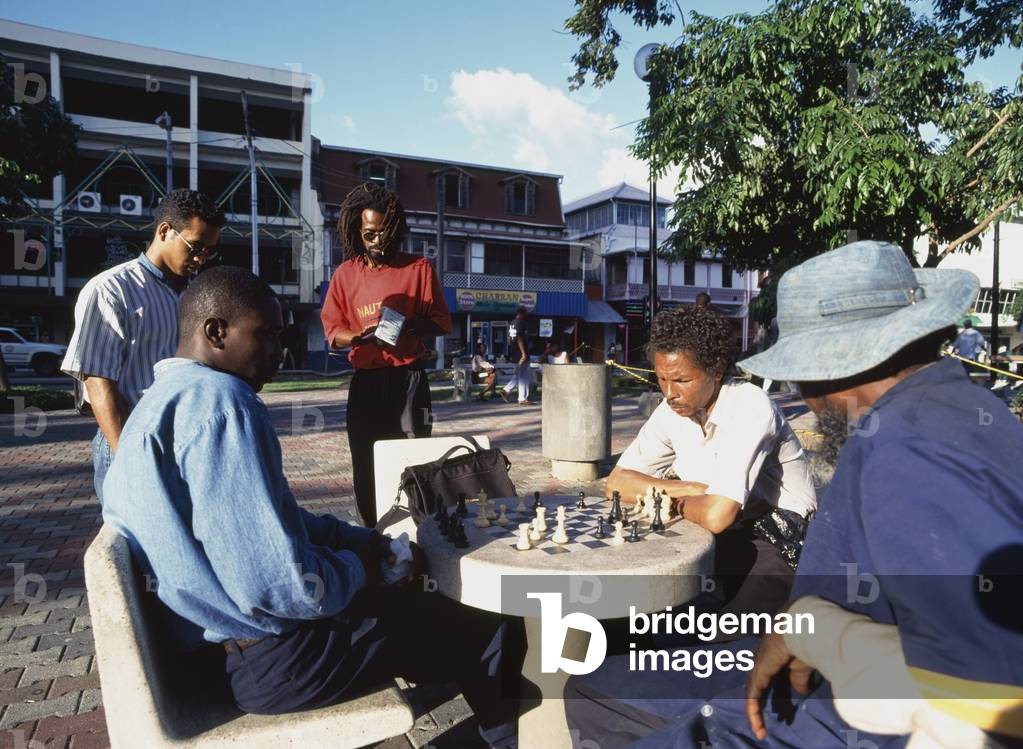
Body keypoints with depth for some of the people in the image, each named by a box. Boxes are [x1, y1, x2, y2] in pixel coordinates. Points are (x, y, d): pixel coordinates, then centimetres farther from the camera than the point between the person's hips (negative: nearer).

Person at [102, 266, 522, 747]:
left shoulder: (172, 397, 10)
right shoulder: (219, 400, -24)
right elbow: (283, 588, -30)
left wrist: (368, 542, 8)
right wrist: (358, 568, -10)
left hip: (224, 639, 11)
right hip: (269, 655, -10)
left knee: (420, 600, 25)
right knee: (493, 635, 0)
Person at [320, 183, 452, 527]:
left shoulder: (419, 268, 1)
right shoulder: (346, 274, 6)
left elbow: (442, 322, 3)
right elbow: (332, 330, 6)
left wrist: (409, 325, -17)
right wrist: (362, 336, -15)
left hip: (408, 379, -2)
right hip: (365, 381, 2)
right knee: (365, 467, 5)